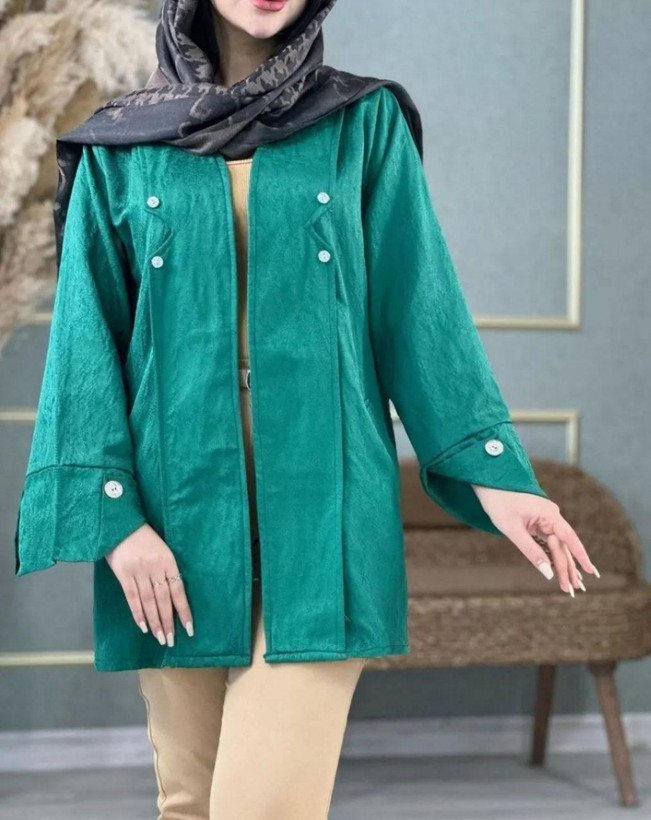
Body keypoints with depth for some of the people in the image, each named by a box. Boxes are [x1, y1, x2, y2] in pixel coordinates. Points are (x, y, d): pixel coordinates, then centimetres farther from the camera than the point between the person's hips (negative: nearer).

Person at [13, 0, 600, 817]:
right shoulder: (122, 147, 7)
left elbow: (419, 309, 4)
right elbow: (87, 335, 3)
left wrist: (490, 468, -4)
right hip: (179, 503, 2)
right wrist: (112, 512, -7)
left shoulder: (364, 123, 6)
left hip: (319, 506, -1)